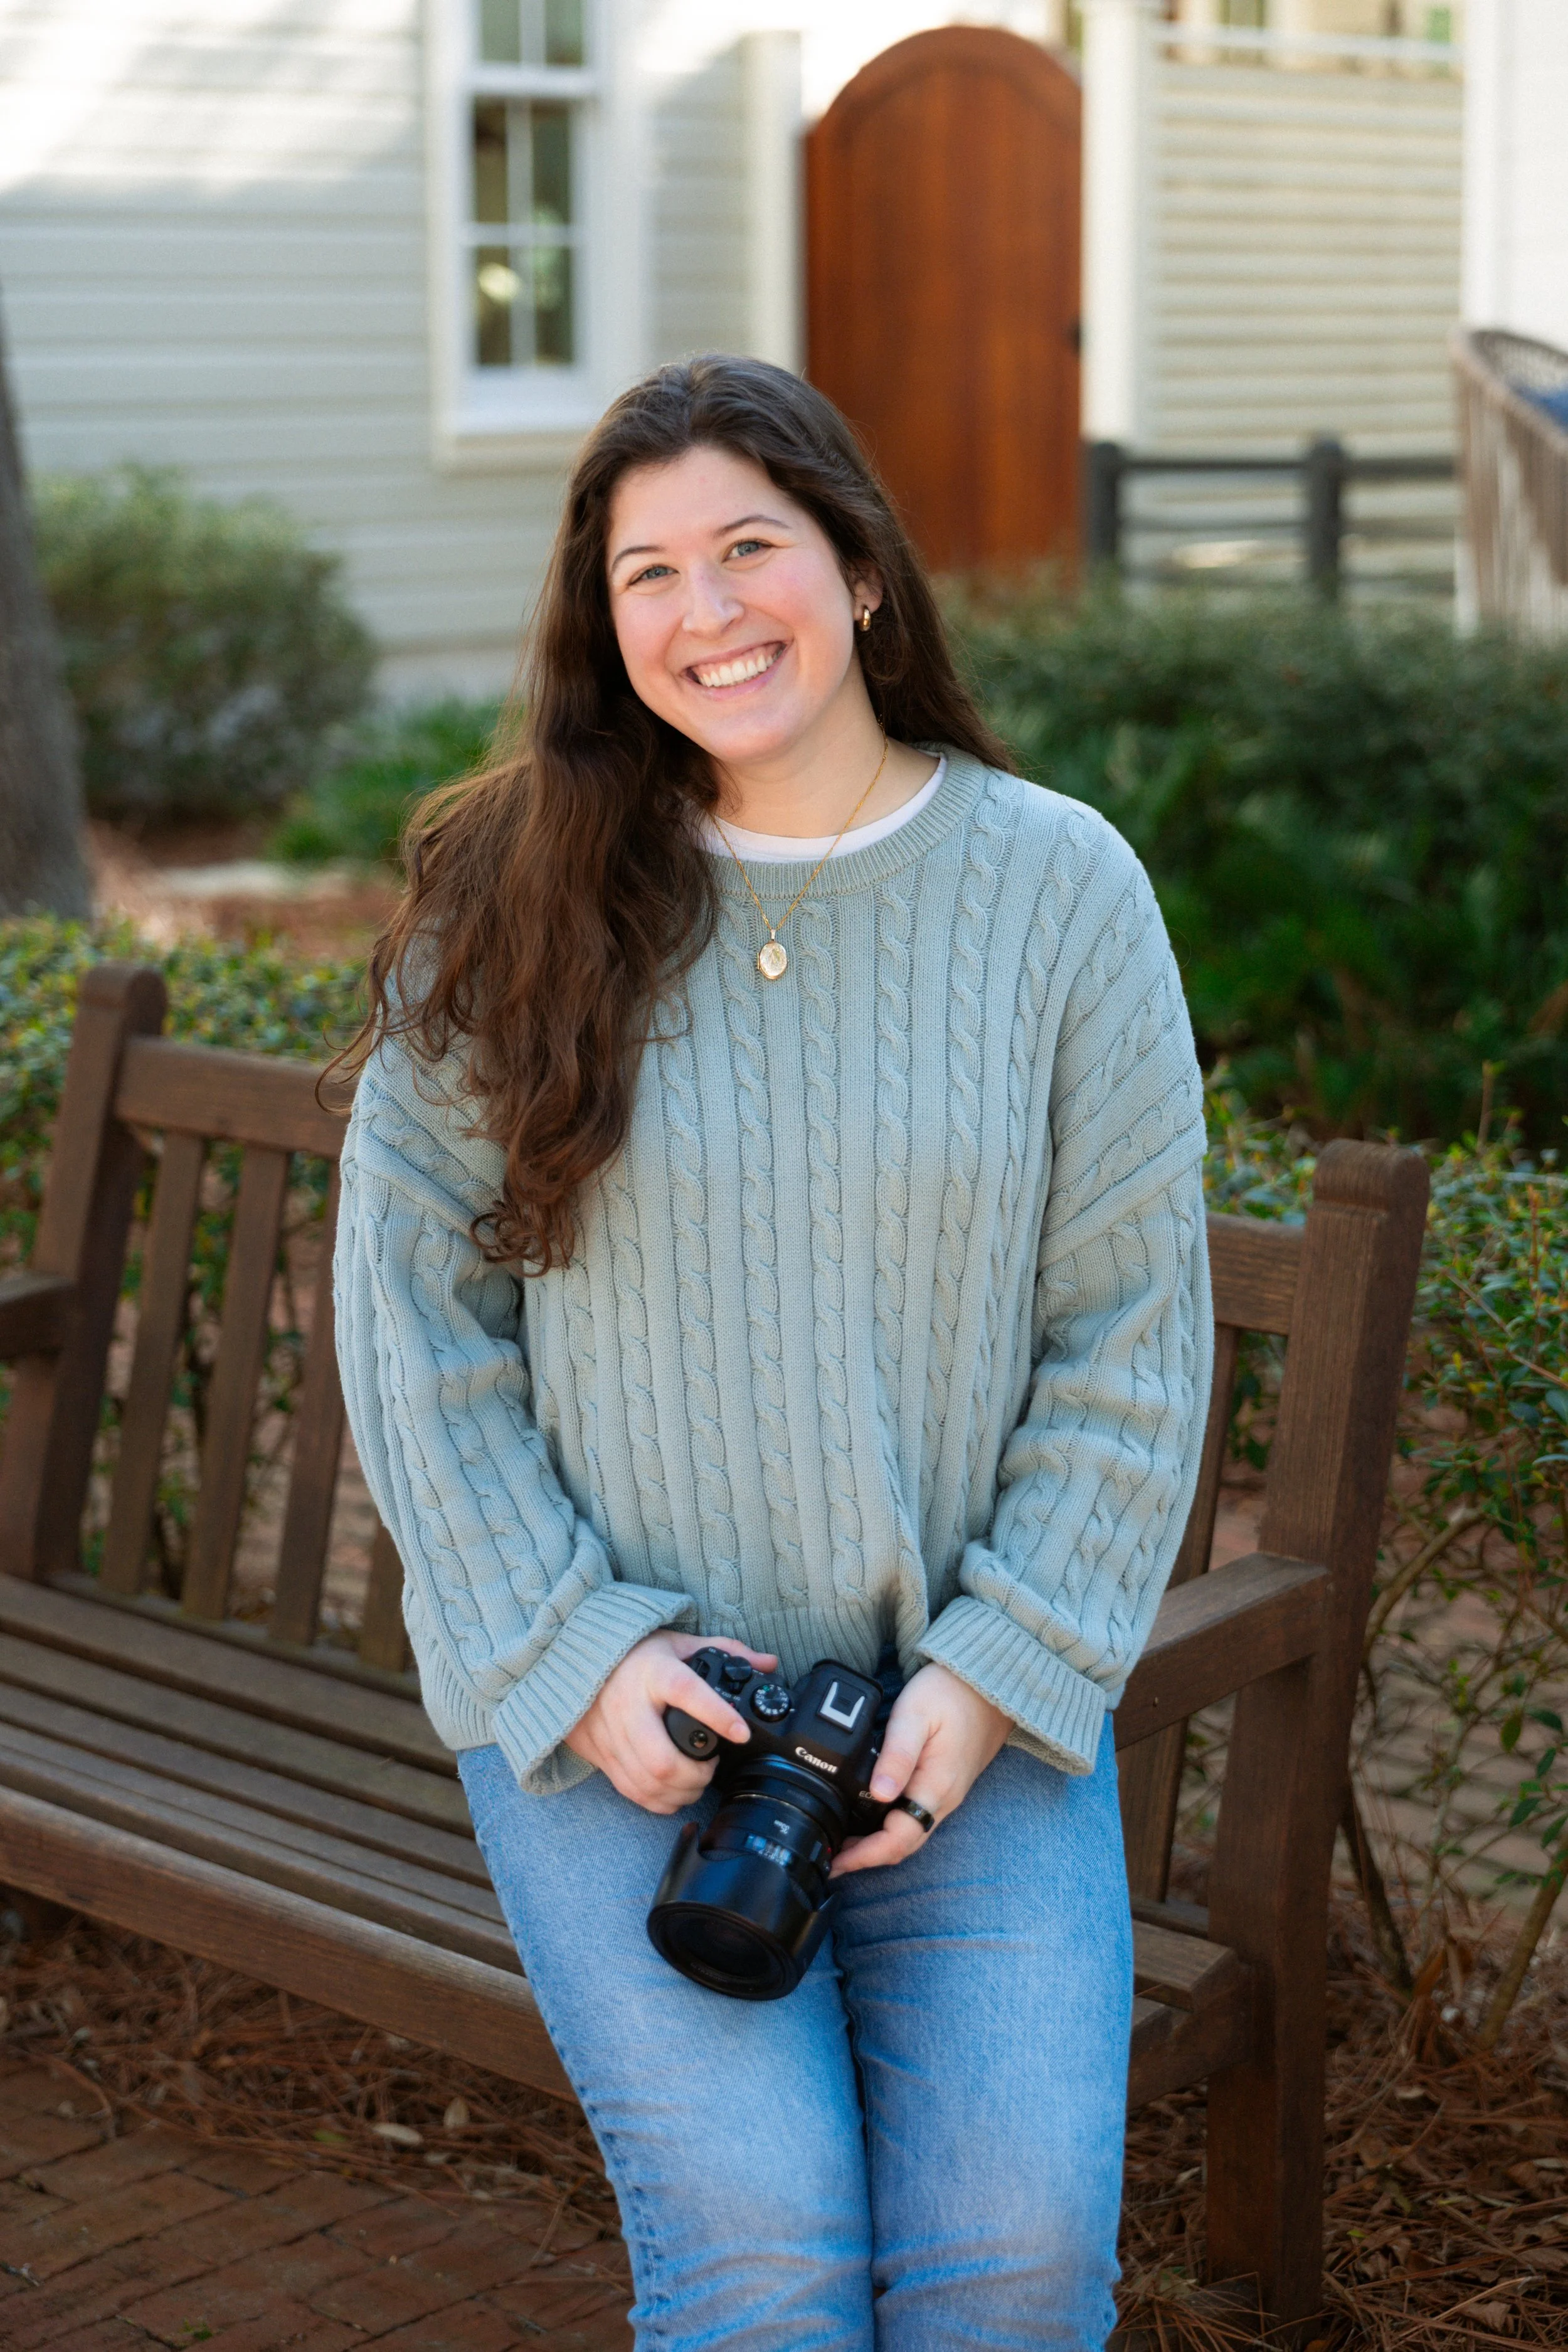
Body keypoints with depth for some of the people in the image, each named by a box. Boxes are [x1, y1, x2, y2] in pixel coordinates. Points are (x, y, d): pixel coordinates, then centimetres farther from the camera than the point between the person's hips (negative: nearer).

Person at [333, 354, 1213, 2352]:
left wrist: (996, 1676, -9)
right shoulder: (507, 903, -2)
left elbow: (1132, 1330, 0)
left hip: (966, 1692, 1)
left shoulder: (1061, 884, -1)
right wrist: (578, 1658, -10)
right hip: (602, 1698, 0)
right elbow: (410, 1307, -1)